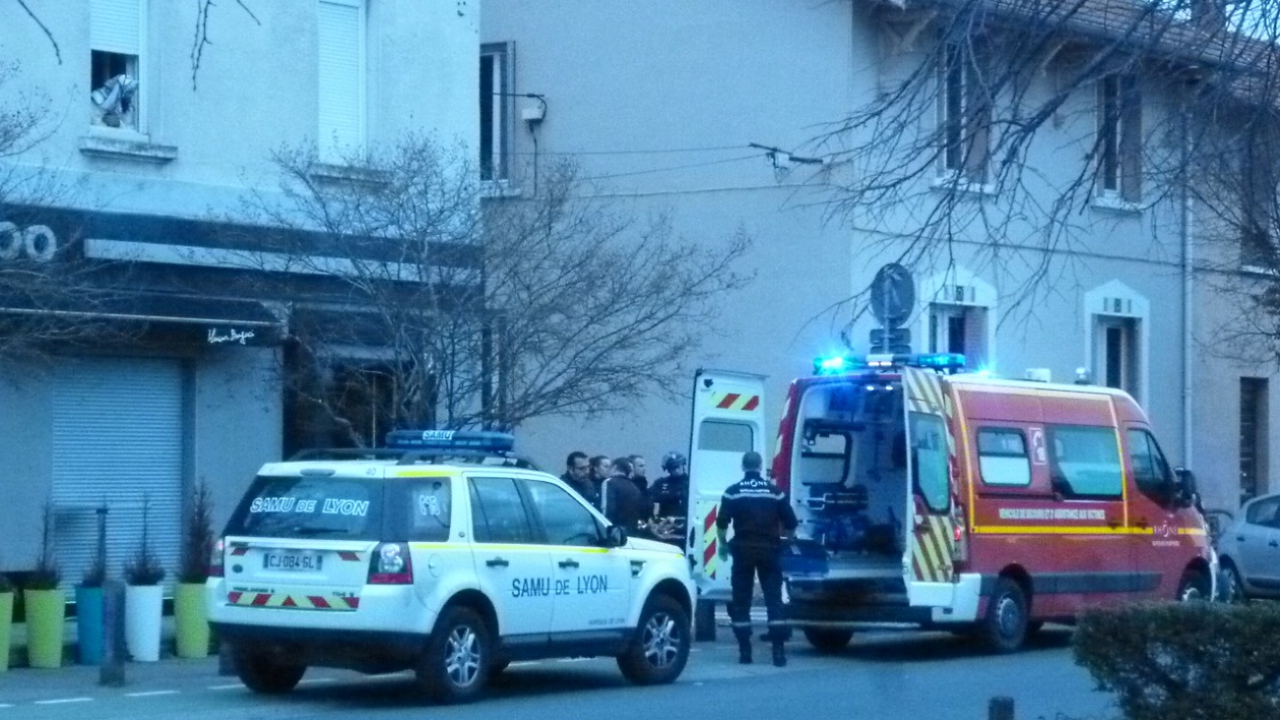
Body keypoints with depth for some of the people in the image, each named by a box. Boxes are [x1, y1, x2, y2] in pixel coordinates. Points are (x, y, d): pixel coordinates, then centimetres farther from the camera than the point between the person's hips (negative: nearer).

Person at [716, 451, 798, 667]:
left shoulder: (733, 492, -1)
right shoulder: (774, 491, 2)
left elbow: (722, 523, -5)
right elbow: (790, 523, 4)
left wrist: (723, 544, 12)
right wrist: (779, 533, 24)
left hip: (743, 551, -1)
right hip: (769, 550, 1)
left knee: (741, 601, 7)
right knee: (774, 600, 1)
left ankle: (744, 651, 4)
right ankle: (778, 651, -7)